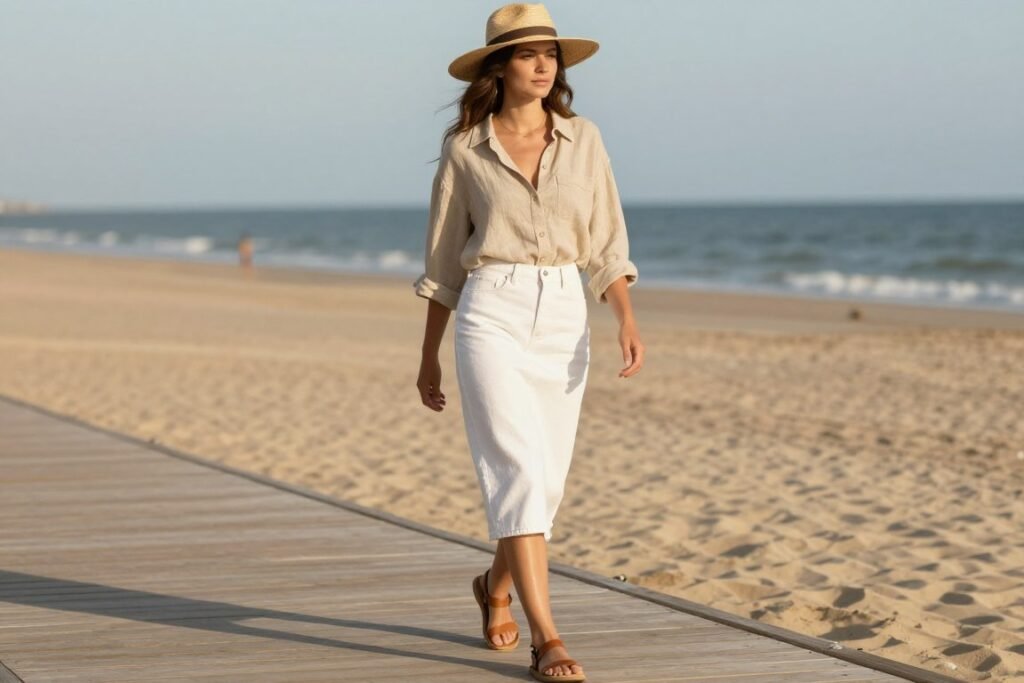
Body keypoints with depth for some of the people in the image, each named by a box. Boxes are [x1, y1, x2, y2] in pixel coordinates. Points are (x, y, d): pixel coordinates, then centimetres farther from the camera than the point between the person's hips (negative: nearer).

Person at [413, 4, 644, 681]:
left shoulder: (583, 139, 6)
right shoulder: (464, 148, 1)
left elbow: (607, 245, 6)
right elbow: (444, 259, 9)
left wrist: (627, 320, -10)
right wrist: (429, 355, 11)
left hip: (565, 318, 3)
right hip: (491, 315, -3)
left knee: (545, 480, 11)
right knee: (520, 471, -16)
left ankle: (497, 586, 41)